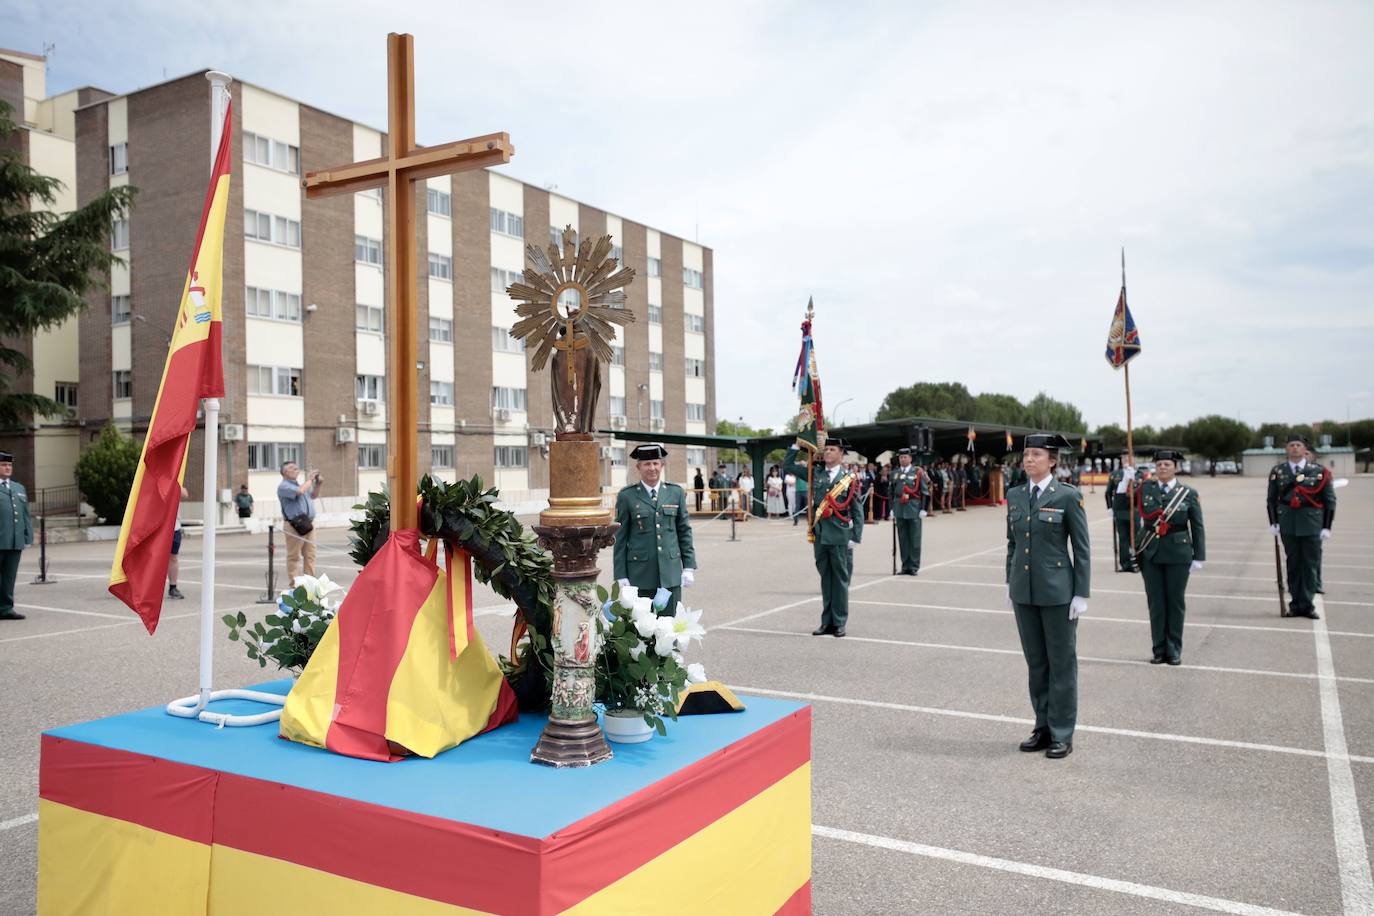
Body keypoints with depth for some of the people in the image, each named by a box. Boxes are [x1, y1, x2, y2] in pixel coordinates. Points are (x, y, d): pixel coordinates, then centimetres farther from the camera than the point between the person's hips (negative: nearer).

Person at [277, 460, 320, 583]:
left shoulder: (298, 484, 21)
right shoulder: (283, 486, -6)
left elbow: (312, 496, 34)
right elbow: (300, 491, -23)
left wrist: (317, 483, 18)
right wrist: (309, 480, -7)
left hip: (309, 524, 8)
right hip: (295, 526, -8)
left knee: (310, 554, 7)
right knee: (294, 556, -3)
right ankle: (293, 582, 1)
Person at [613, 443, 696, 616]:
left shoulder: (676, 492, 8)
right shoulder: (626, 496, 1)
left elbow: (684, 531, 11)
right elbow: (620, 538, 2)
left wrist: (689, 567, 5)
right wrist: (621, 576, -3)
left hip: (670, 574, 2)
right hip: (640, 575, -2)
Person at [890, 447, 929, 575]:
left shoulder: (918, 472, -1)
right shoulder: (895, 474, 10)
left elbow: (925, 492, -2)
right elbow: (892, 493, 15)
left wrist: (923, 509, -7)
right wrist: (892, 510, 11)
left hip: (914, 509, -3)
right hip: (899, 510, 4)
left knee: (914, 539, 0)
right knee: (902, 539, 6)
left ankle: (914, 566, 6)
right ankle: (905, 566, 13)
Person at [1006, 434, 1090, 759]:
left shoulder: (1068, 496, -8)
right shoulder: (1015, 496, 7)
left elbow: (1081, 549, -7)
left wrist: (1081, 594, -9)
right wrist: (1010, 583, 12)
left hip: (1057, 591, -5)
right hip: (1024, 591, 5)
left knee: (1061, 663, 5)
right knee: (1035, 662, 13)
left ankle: (1062, 735, 15)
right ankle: (1043, 727, 25)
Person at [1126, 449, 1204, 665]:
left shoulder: (1189, 493, 1)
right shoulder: (1145, 489, 5)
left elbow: (1197, 527, 2)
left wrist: (1198, 557, -1)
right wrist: (1126, 479, -3)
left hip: (1178, 553, -1)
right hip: (1150, 553, 1)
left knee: (1175, 602, 5)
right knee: (1155, 602, 5)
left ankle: (1174, 651, 16)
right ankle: (1159, 650, 15)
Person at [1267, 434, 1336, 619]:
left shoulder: (1319, 472, 0)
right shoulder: (1278, 471, 4)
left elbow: (1330, 500, 3)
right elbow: (1271, 499, 10)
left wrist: (1327, 527, -2)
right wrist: (1273, 523, 4)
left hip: (1312, 524, -1)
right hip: (1288, 524, 1)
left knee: (1311, 564, 1)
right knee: (1293, 564, 6)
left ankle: (1307, 604, 8)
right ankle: (1295, 604, 12)